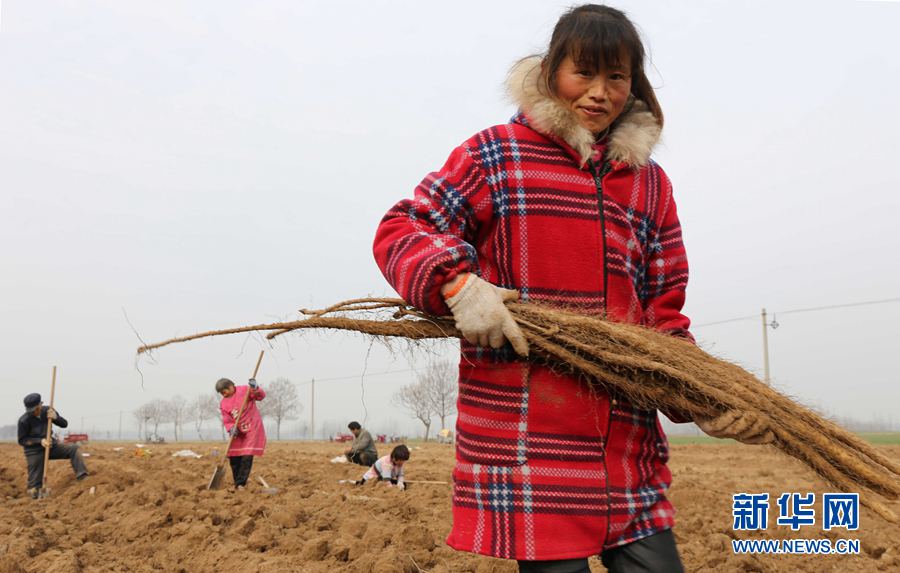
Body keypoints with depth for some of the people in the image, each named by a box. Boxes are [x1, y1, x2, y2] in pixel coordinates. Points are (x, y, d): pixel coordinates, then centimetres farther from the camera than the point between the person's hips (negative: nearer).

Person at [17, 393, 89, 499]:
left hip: (50, 446, 3)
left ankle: (82, 477, -27)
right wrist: (40, 441, -24)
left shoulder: (47, 410, -7)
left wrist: (56, 417, -22)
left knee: (73, 449, -19)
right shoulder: (24, 420, -18)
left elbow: (64, 424, 0)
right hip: (34, 452, -3)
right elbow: (22, 440, -10)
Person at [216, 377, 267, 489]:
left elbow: (261, 396, -15)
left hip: (252, 428, -5)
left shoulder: (244, 390, -8)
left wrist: (255, 389, -35)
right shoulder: (223, 403, 4)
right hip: (238, 432, 5)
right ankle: (237, 483, 20)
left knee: (247, 457, -12)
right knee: (233, 457, 4)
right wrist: (231, 429, -22)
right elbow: (226, 420, -2)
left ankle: (241, 484, -5)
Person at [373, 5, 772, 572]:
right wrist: (457, 284, -21)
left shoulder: (650, 183, 14)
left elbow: (663, 316, 13)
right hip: (524, 434, -4)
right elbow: (400, 231, -1)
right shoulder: (495, 154, 1)